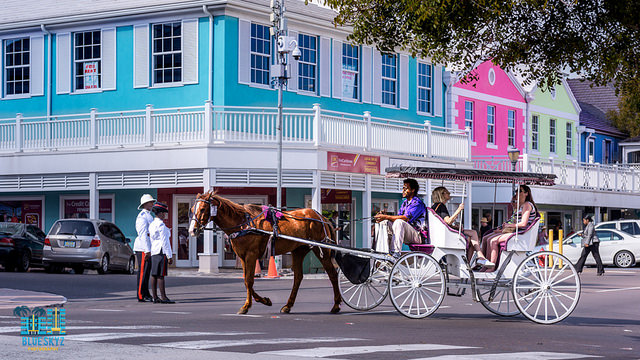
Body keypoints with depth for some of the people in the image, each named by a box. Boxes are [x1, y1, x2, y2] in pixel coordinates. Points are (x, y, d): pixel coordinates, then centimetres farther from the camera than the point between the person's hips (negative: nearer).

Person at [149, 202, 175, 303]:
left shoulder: (152, 224, 15)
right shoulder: (161, 225, -13)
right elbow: (164, 242, -16)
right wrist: (169, 256, -14)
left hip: (154, 252, 10)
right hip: (162, 252, -10)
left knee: (154, 275, 7)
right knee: (161, 275, -9)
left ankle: (155, 297, 9)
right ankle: (163, 297, -9)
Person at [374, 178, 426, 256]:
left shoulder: (417, 203, -10)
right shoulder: (405, 203, 18)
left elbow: (405, 218, -23)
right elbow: (398, 217, 7)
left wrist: (386, 217, -24)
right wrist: (383, 217, -11)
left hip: (417, 236, -8)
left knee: (399, 222, -34)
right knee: (384, 222, -6)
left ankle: (396, 252, -38)